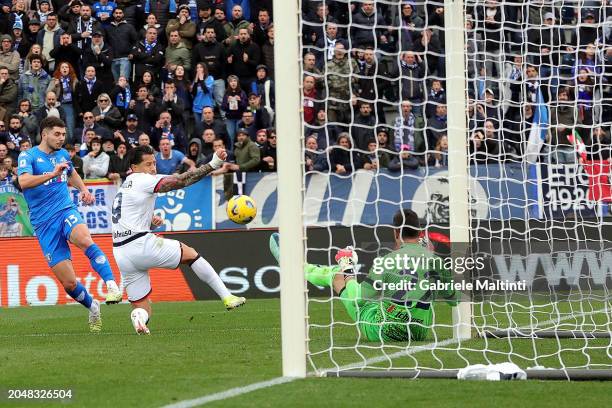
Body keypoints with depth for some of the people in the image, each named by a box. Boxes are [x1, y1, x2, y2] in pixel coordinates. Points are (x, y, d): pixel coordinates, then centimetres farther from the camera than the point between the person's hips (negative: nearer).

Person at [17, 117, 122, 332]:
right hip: (44, 224, -2)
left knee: (84, 239, -37)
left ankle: (112, 285, -40)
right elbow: (24, 182, -23)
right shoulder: (28, 156, -2)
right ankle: (92, 307, 24)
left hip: (66, 211, 2)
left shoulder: (63, 154, 14)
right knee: (69, 283, -4)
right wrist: (52, 174, -34)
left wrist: (83, 189, 19)